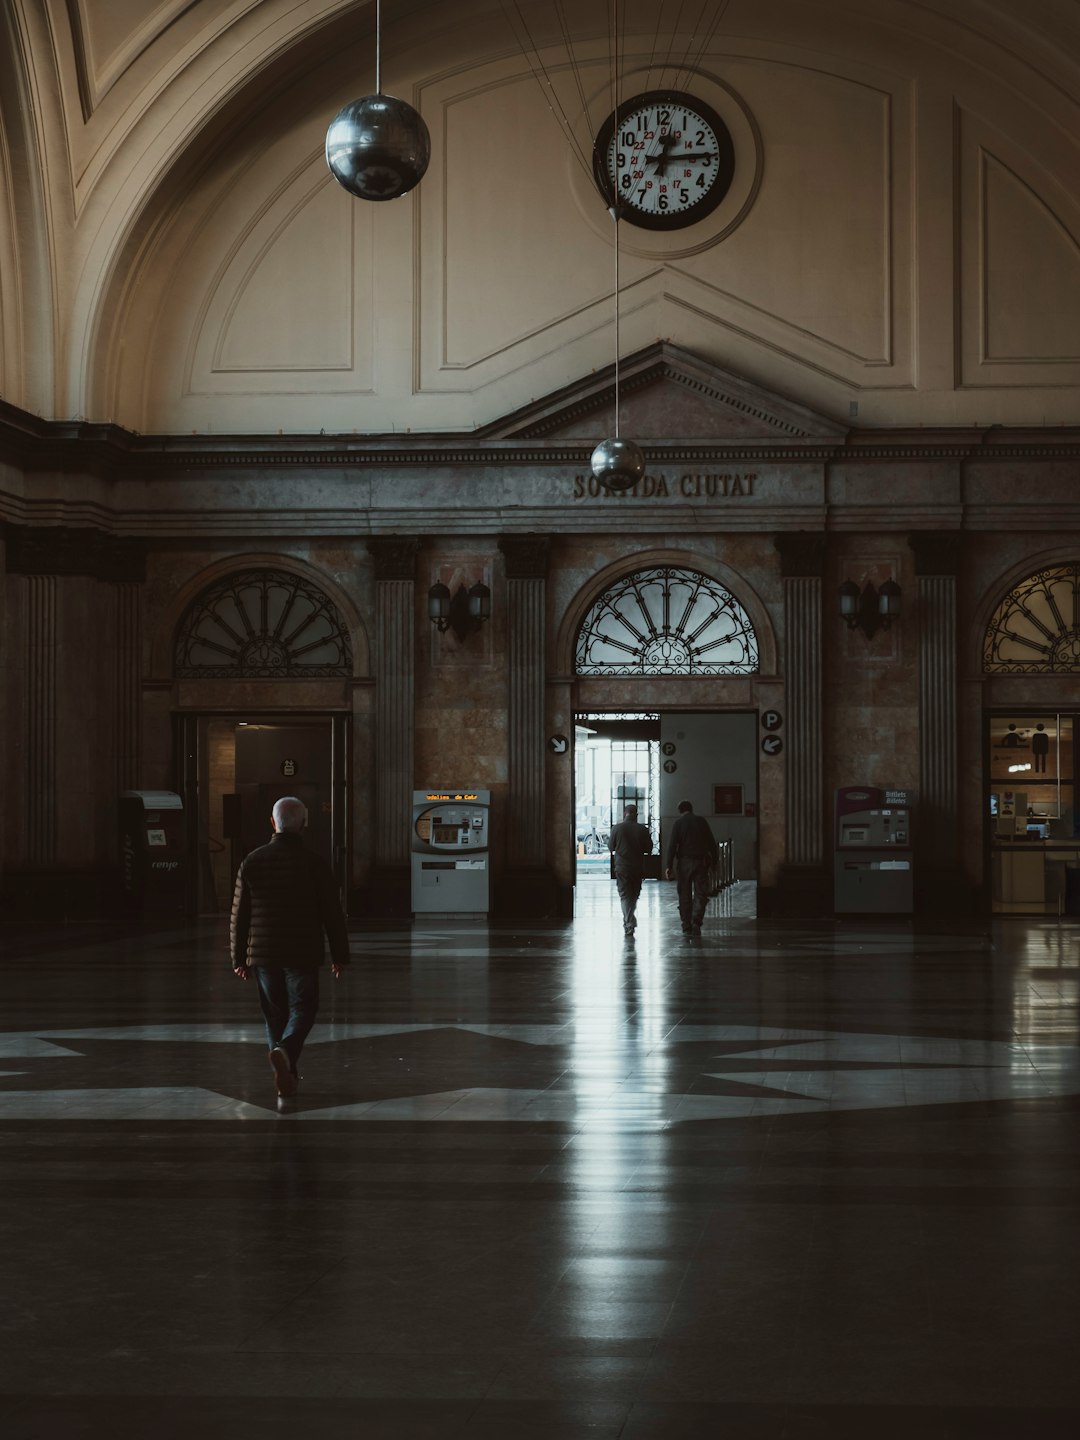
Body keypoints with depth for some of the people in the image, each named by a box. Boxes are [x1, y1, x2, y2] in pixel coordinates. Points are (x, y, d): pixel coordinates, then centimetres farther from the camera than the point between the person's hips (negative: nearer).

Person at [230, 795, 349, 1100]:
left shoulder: (253, 861, 0)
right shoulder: (314, 863, -6)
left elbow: (239, 914, 4)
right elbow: (333, 914, -3)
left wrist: (239, 958, 11)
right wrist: (340, 956, 5)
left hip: (263, 952, 2)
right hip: (303, 954, -2)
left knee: (275, 1014, 12)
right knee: (302, 1010, 6)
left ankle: (287, 1078, 14)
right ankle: (285, 1050, -23)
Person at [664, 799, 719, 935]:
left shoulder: (678, 823, -3)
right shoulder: (702, 821, 4)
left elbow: (672, 846, -10)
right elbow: (712, 843, 7)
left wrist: (668, 866, -11)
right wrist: (713, 861, 15)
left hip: (684, 863, -1)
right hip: (701, 862, 1)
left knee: (685, 896, 7)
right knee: (701, 894, 4)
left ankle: (687, 927, 8)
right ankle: (696, 922, -15)